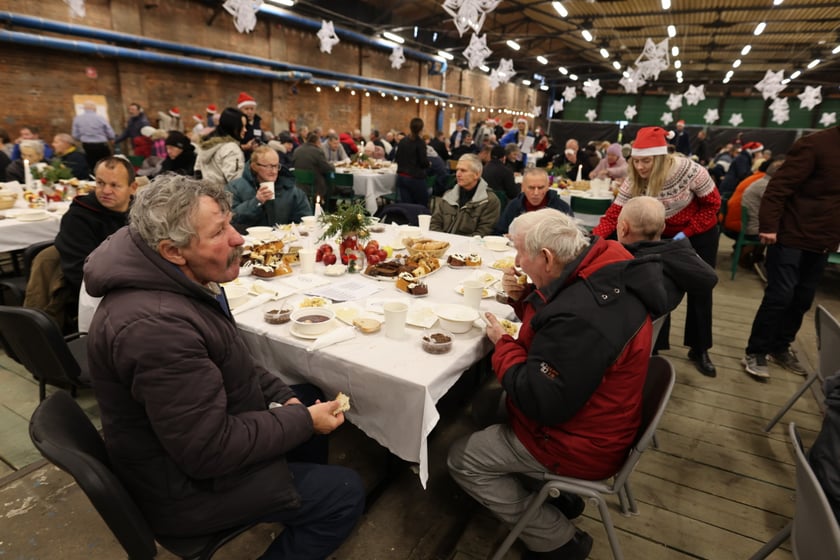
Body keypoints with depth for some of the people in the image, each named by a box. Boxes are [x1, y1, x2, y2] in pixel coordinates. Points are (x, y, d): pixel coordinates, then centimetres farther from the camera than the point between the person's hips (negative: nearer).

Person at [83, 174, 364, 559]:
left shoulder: (175, 279, -4)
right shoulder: (157, 324, -35)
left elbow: (231, 362, 8)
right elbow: (210, 451, -30)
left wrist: (283, 397, -4)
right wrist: (304, 421, -20)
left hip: (200, 429, 9)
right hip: (186, 484, -9)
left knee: (309, 397, 20)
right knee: (345, 493, -5)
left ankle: (301, 514, 39)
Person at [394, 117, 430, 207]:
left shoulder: (402, 141, 6)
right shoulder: (420, 142, -10)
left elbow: (396, 159, 12)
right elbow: (424, 162, -13)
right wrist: (429, 164, 8)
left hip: (401, 177, 5)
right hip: (416, 178, -5)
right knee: (422, 206, 6)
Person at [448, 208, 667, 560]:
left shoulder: (581, 318, -37)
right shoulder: (601, 269, -6)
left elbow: (541, 403, -29)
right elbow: (551, 322, 10)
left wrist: (503, 343, -18)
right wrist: (523, 297, -7)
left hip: (578, 441, -9)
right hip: (587, 412, 9)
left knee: (461, 460, -1)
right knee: (486, 404, 20)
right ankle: (554, 495, 26)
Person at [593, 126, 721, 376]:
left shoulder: (688, 170, -30)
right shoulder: (633, 182, -22)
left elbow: (713, 203, -17)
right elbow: (613, 215, -27)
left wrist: (686, 234, -25)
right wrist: (595, 238, -44)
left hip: (700, 234, -2)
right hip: (665, 236, 2)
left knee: (700, 291, 5)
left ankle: (700, 350, 21)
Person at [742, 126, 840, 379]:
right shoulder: (815, 144, -12)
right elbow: (779, 186, -18)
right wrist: (768, 226, -24)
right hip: (792, 236, -7)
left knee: (802, 300, 12)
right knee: (779, 296, -5)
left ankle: (780, 348, 27)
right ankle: (755, 353, 7)